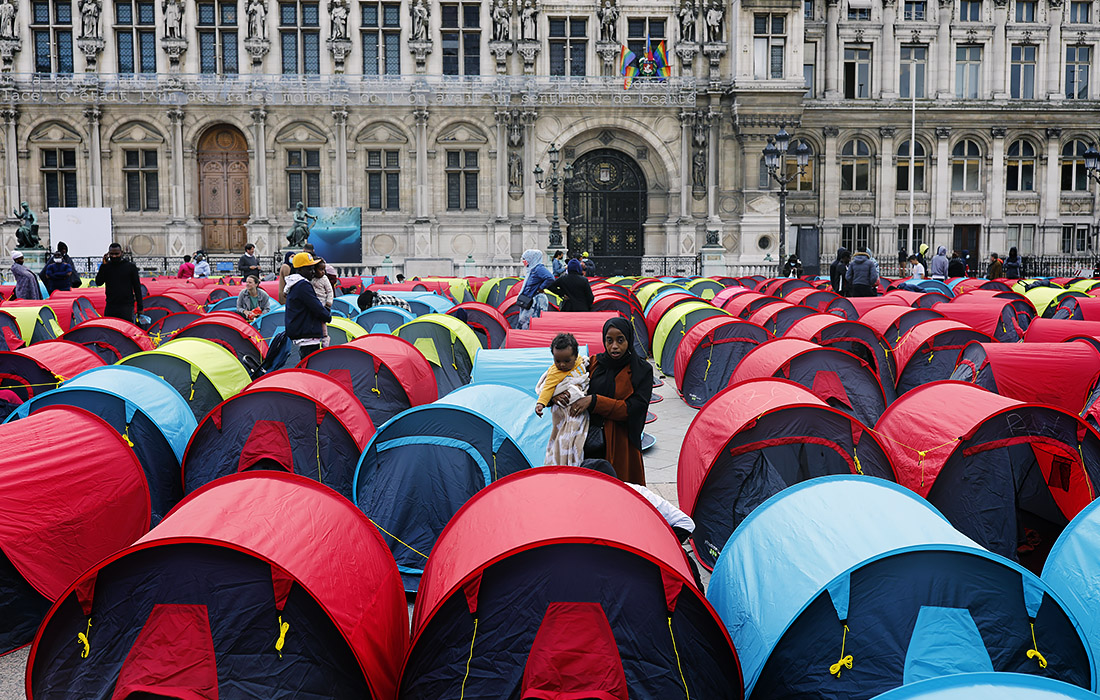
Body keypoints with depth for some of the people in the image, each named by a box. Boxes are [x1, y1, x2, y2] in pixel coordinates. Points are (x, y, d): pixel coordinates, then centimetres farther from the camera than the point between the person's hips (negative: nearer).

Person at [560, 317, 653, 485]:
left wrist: (593, 401, -18)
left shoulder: (642, 370, -4)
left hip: (620, 444, -2)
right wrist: (556, 394, -11)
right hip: (591, 441, 3)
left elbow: (634, 408, -13)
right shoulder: (594, 363, 5)